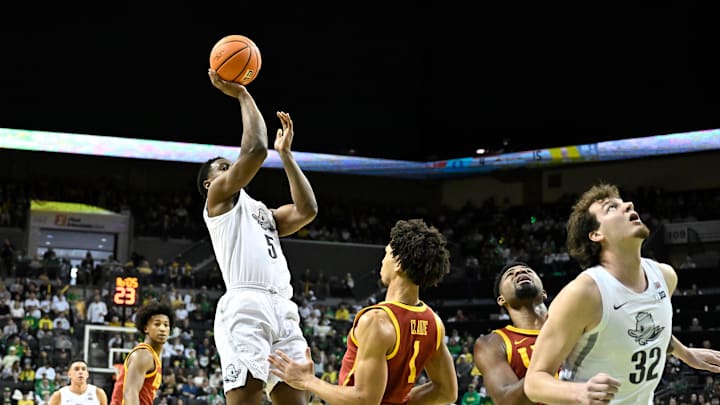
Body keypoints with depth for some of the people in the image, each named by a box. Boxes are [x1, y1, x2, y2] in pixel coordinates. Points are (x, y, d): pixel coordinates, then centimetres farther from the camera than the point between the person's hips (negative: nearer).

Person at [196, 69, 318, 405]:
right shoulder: (219, 195, 12)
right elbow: (255, 150, -2)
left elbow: (307, 210, 20)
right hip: (246, 306, -7)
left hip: (283, 310, 8)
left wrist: (285, 152, 26)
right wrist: (242, 95, 8)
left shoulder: (263, 213, 34)